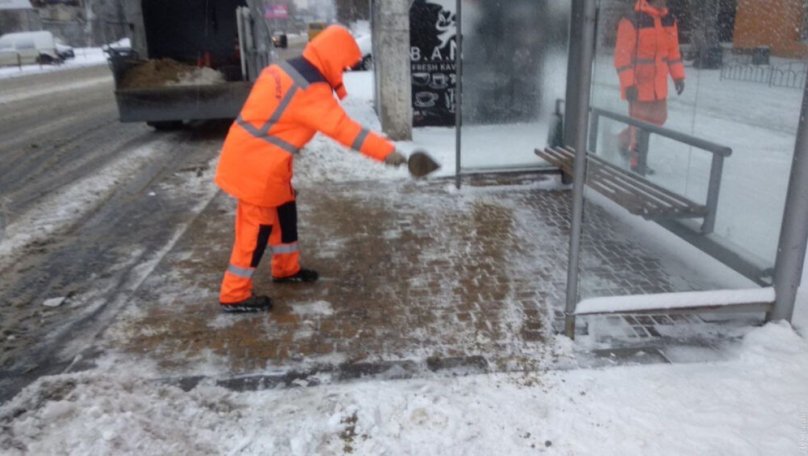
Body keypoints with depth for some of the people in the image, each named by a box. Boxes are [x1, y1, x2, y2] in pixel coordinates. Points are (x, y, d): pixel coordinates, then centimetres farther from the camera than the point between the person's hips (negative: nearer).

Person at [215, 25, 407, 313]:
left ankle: (286, 269, 38)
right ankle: (234, 295, 11)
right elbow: (343, 128, -26)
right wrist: (386, 151, -23)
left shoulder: (285, 69, 7)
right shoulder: (310, 91, -23)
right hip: (256, 164, -10)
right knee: (257, 226, -1)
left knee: (284, 212, 20)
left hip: (251, 155, 10)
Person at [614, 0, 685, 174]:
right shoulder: (631, 21, -15)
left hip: (659, 84, 7)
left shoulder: (669, 21, 7)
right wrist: (628, 84, -21)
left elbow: (673, 51, 15)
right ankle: (636, 162, 14)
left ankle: (624, 139, 36)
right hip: (639, 84, -7)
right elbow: (622, 55, -16)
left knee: (659, 119, 16)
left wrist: (678, 76, 10)